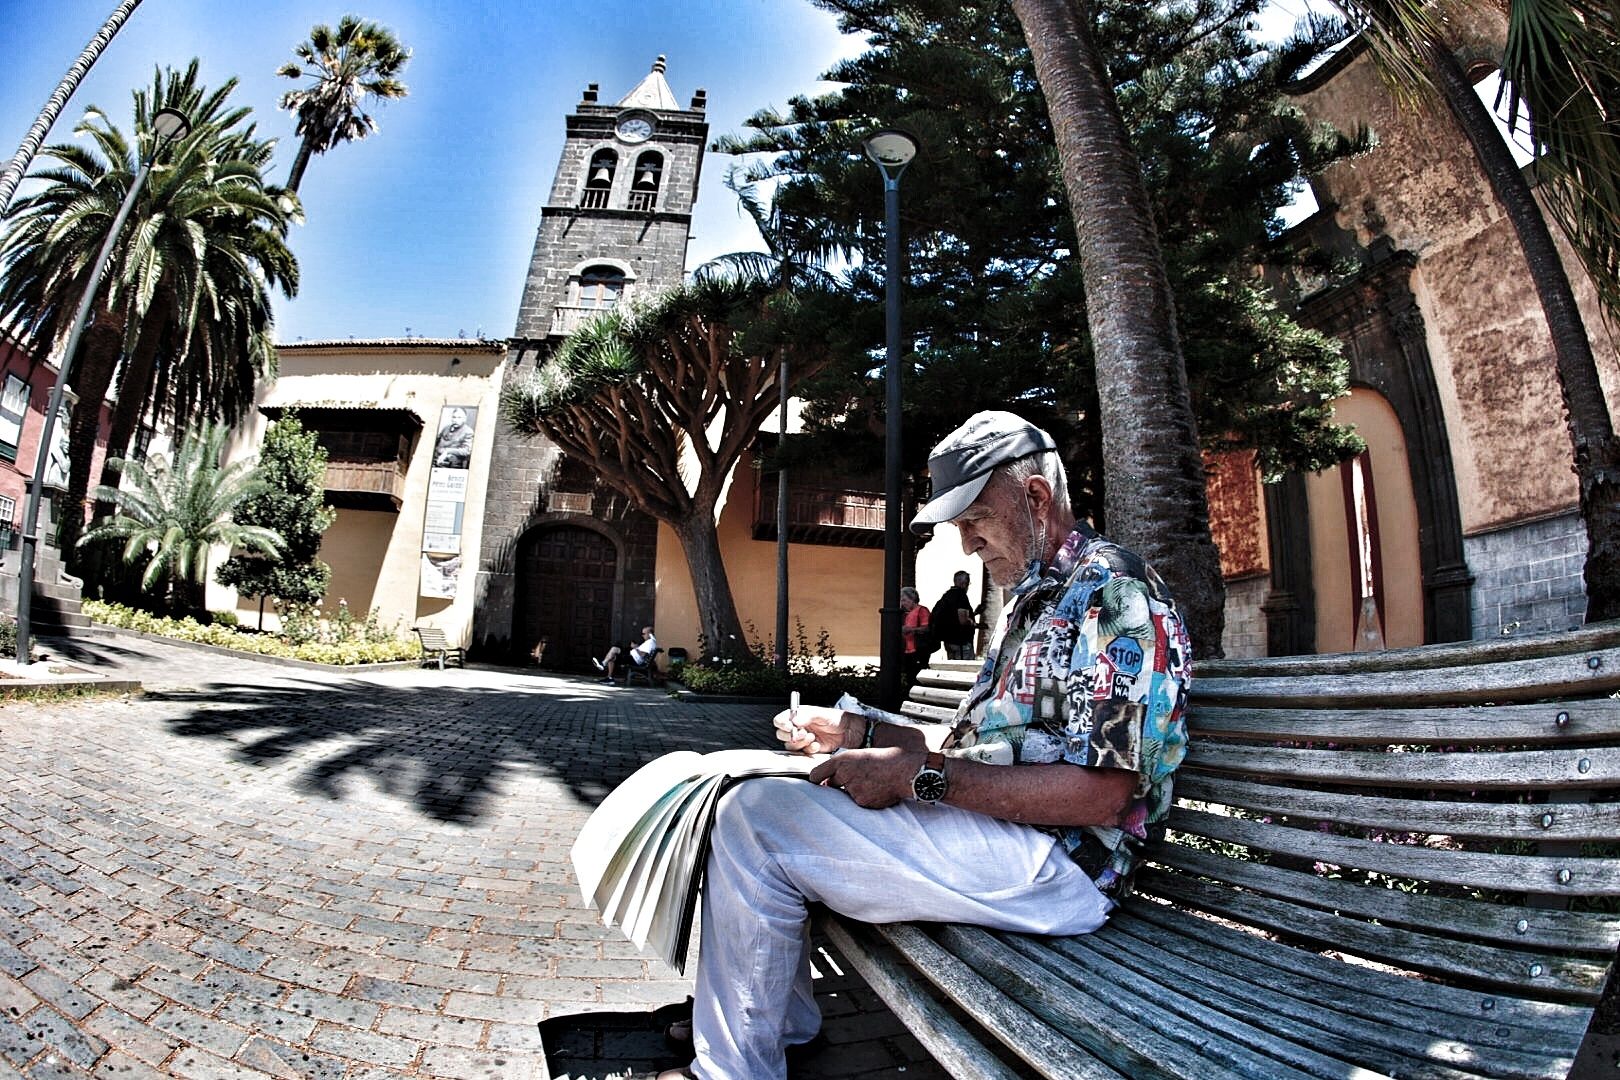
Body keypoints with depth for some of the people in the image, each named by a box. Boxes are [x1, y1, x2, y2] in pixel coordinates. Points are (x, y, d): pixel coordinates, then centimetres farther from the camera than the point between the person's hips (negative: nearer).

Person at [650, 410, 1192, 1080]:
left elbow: (1103, 793, -22)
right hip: (982, 827, 11)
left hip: (1056, 867, -11)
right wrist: (854, 730, 9)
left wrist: (919, 774, -21)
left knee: (753, 820, -19)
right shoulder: (1033, 600, 19)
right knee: (763, 798, 15)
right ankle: (784, 1023, 22)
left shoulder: (1112, 591, -13)